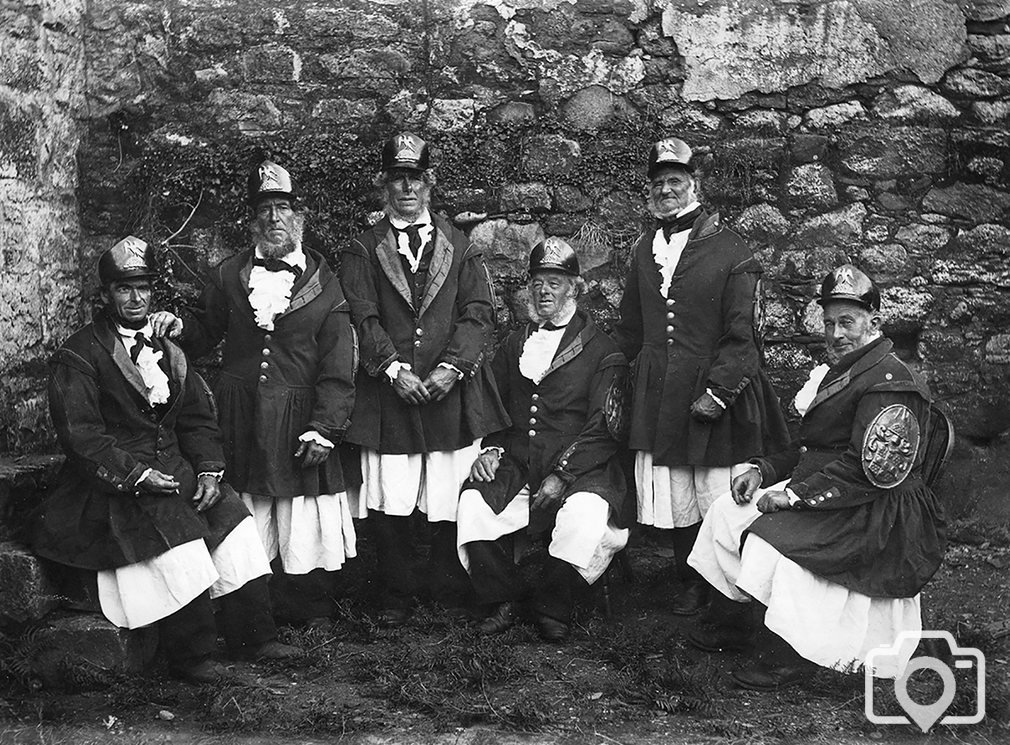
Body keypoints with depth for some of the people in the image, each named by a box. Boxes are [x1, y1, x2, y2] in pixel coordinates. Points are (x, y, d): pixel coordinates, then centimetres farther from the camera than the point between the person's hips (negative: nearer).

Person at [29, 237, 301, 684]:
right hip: (112, 485, -6)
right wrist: (137, 475, -21)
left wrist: (209, 471, -3)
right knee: (172, 524, -28)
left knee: (230, 513, -11)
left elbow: (198, 417, 14)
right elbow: (81, 437, -13)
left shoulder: (166, 352, 16)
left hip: (174, 469, 7)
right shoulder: (76, 358, -5)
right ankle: (191, 655, -19)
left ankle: (253, 638, -5)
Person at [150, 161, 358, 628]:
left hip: (299, 421, -2)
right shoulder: (228, 276, 8)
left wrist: (324, 427, -10)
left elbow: (338, 368, -2)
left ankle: (312, 615, 17)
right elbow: (206, 330, 17)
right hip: (239, 420, 2)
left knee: (305, 531, 3)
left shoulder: (326, 286, 1)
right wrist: (179, 327, -6)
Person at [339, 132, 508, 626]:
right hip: (389, 394, -1)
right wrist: (395, 368, -13)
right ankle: (397, 595, 12)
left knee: (451, 503, 1)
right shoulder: (364, 250, 10)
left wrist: (451, 368, -10)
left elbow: (478, 313, 4)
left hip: (452, 390, 1)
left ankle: (449, 591, 16)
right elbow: (363, 318, 0)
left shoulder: (459, 246, 13)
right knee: (391, 503, -2)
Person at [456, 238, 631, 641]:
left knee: (587, 518, -33)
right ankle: (501, 601, -3)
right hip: (515, 467, 4)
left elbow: (605, 428, -5)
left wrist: (561, 476, -16)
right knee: (473, 503, -24)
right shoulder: (514, 343, 20)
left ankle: (553, 609, -8)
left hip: (580, 470, -4)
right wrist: (490, 447, 2)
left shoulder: (602, 352, 3)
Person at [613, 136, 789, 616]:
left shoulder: (729, 251, -6)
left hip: (713, 395, -5)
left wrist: (719, 390, -16)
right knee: (673, 501, 9)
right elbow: (630, 328, 19)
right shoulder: (644, 250, 12)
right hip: (657, 394, 5)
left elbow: (740, 334, -9)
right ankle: (691, 584, 24)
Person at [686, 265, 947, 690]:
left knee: (773, 536, -27)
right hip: (824, 494, 10)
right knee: (728, 511, 2)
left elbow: (869, 472, -24)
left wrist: (795, 494, -22)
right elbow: (809, 448, 22)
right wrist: (763, 470, 5)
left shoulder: (891, 384, -16)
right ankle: (732, 622, 11)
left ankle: (791, 654, -15)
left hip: (875, 516, -10)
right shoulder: (837, 373, 16)